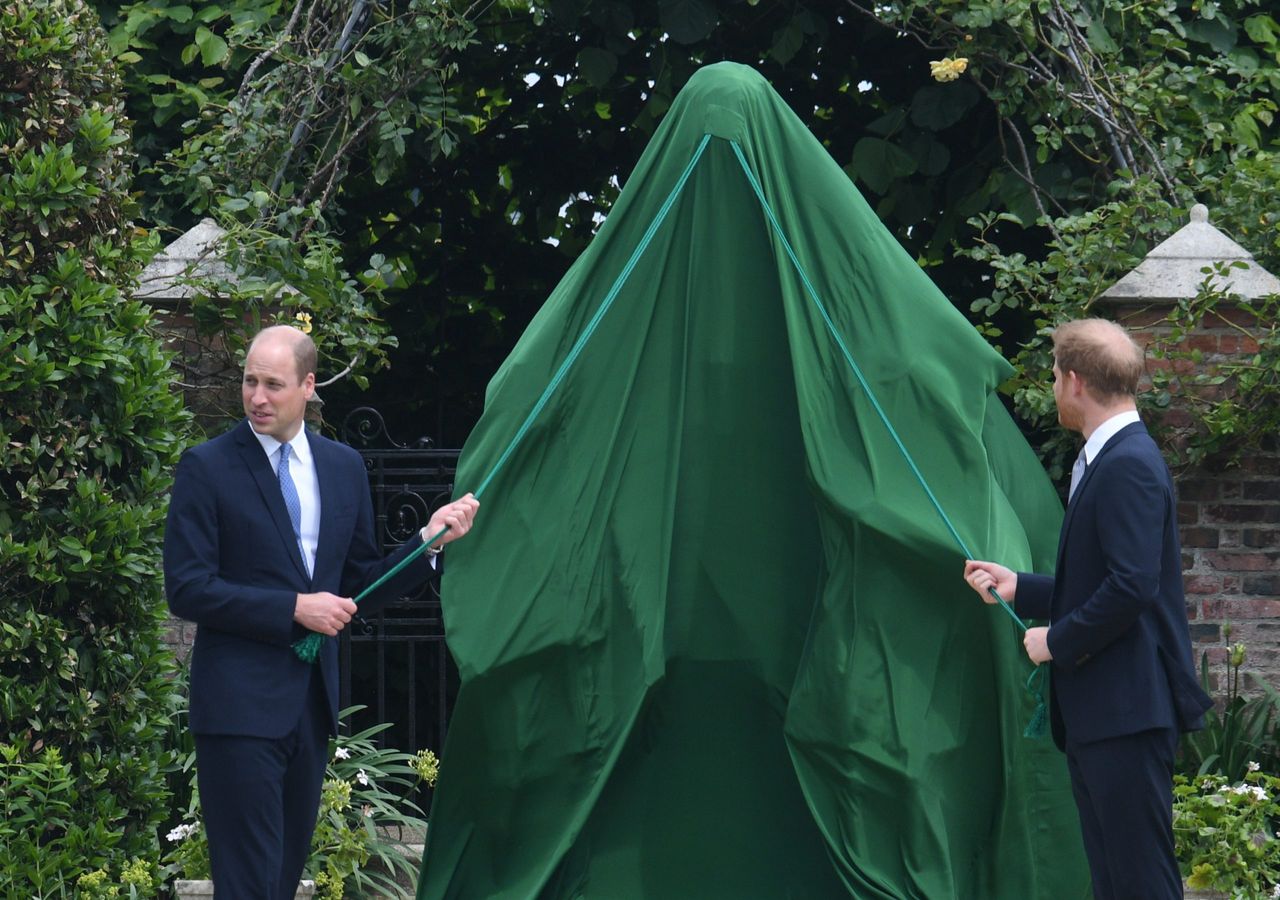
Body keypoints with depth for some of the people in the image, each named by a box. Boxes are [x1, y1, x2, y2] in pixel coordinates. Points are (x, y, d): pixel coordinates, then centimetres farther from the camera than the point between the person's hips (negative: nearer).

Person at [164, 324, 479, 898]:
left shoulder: (344, 468, 11)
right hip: (240, 704, -6)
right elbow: (187, 589, -11)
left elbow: (359, 587, 16)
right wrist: (293, 609, -15)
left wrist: (430, 542, 2)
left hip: (312, 701, 6)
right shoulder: (207, 468, -5)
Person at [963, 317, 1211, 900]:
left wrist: (1057, 640, -14)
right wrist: (1019, 588, 23)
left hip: (1129, 711, -11)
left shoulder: (1129, 465, -16)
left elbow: (1132, 587, -24)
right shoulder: (1107, 461, 17)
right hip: (1096, 714, 11)